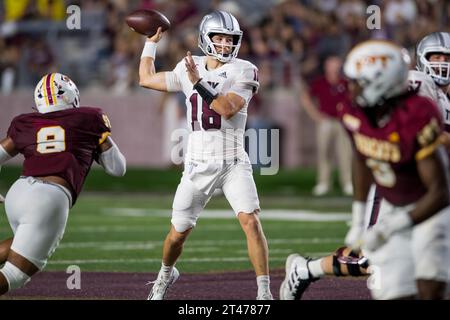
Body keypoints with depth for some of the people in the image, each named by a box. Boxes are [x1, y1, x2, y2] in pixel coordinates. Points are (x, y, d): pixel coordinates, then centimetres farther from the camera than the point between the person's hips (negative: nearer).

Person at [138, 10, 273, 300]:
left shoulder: (243, 72, -4)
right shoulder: (188, 69, 8)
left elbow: (228, 108, -19)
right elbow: (146, 79, 21)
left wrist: (199, 83, -22)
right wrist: (152, 41, 23)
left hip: (234, 164, -3)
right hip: (198, 165, 3)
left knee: (251, 222, -21)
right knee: (179, 232, 10)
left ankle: (265, 292, -17)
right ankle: (166, 274, 41)